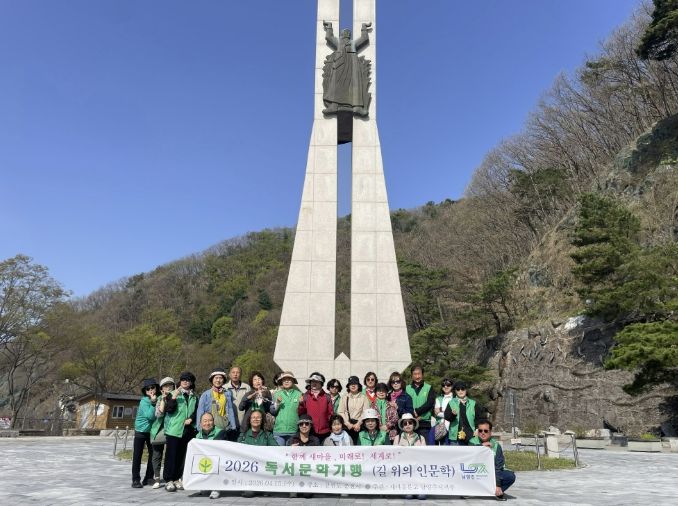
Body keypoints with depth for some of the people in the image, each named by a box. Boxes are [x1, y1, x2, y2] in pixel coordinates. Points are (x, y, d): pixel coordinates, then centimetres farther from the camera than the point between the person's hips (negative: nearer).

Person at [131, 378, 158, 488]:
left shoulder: (158, 399, -1)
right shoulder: (144, 401, -16)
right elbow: (150, 415, -25)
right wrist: (153, 402, -24)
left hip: (152, 431, 5)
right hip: (141, 430, -5)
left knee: (153, 454, 9)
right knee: (137, 455, 0)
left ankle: (149, 478, 20)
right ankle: (136, 480, 6)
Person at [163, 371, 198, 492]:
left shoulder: (194, 397, 13)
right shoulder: (173, 394, 2)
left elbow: (196, 411, 15)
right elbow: (168, 409, -9)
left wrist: (191, 419, -3)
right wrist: (173, 397, -21)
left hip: (188, 430, 4)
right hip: (173, 429, -4)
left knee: (181, 455, 7)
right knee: (171, 455, -2)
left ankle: (177, 479, 17)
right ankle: (168, 480, 4)